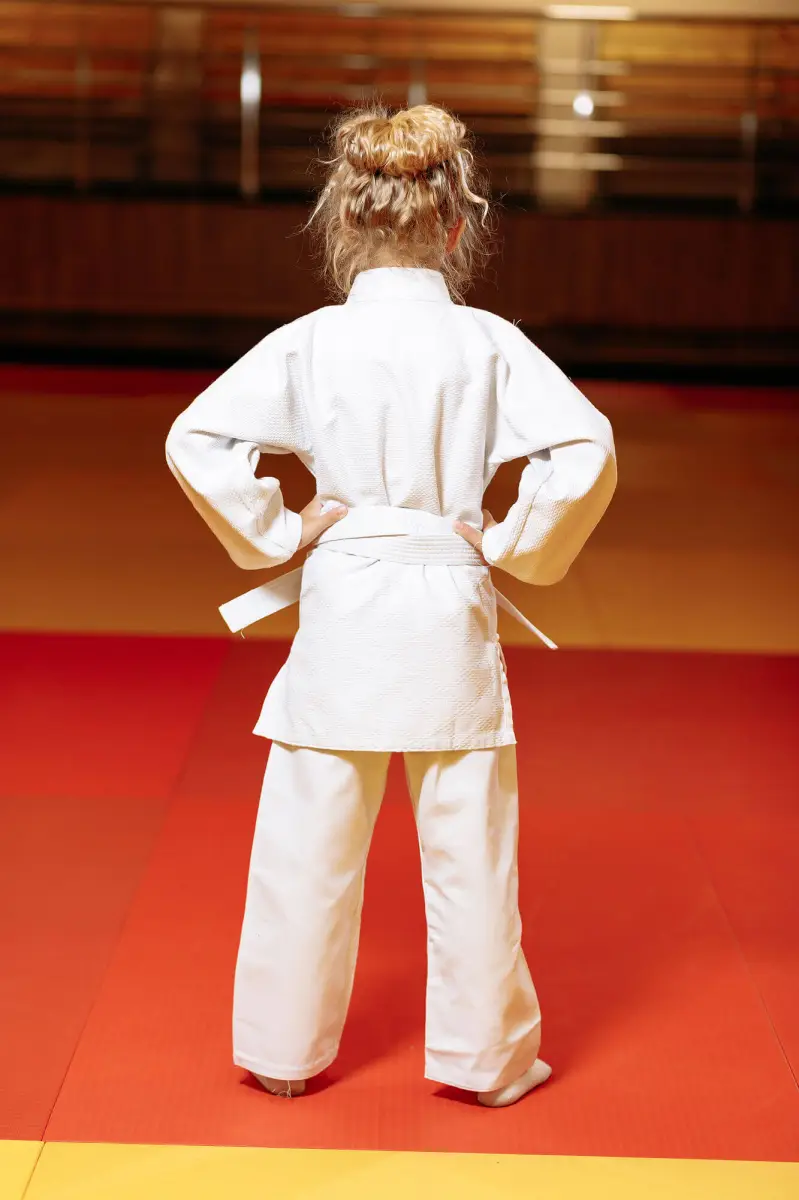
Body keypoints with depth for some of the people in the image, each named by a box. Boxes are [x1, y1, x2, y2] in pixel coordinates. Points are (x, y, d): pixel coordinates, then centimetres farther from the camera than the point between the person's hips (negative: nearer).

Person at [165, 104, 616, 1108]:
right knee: (467, 848, 11)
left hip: (342, 610, 0)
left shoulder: (309, 344, -6)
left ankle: (283, 1048, 24)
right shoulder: (489, 345, -7)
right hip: (450, 614, 0)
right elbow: (585, 451, -14)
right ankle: (488, 1056, 23)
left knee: (309, 844, 11)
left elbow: (194, 440, -11)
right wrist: (514, 546, -1)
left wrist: (275, 534, 0)